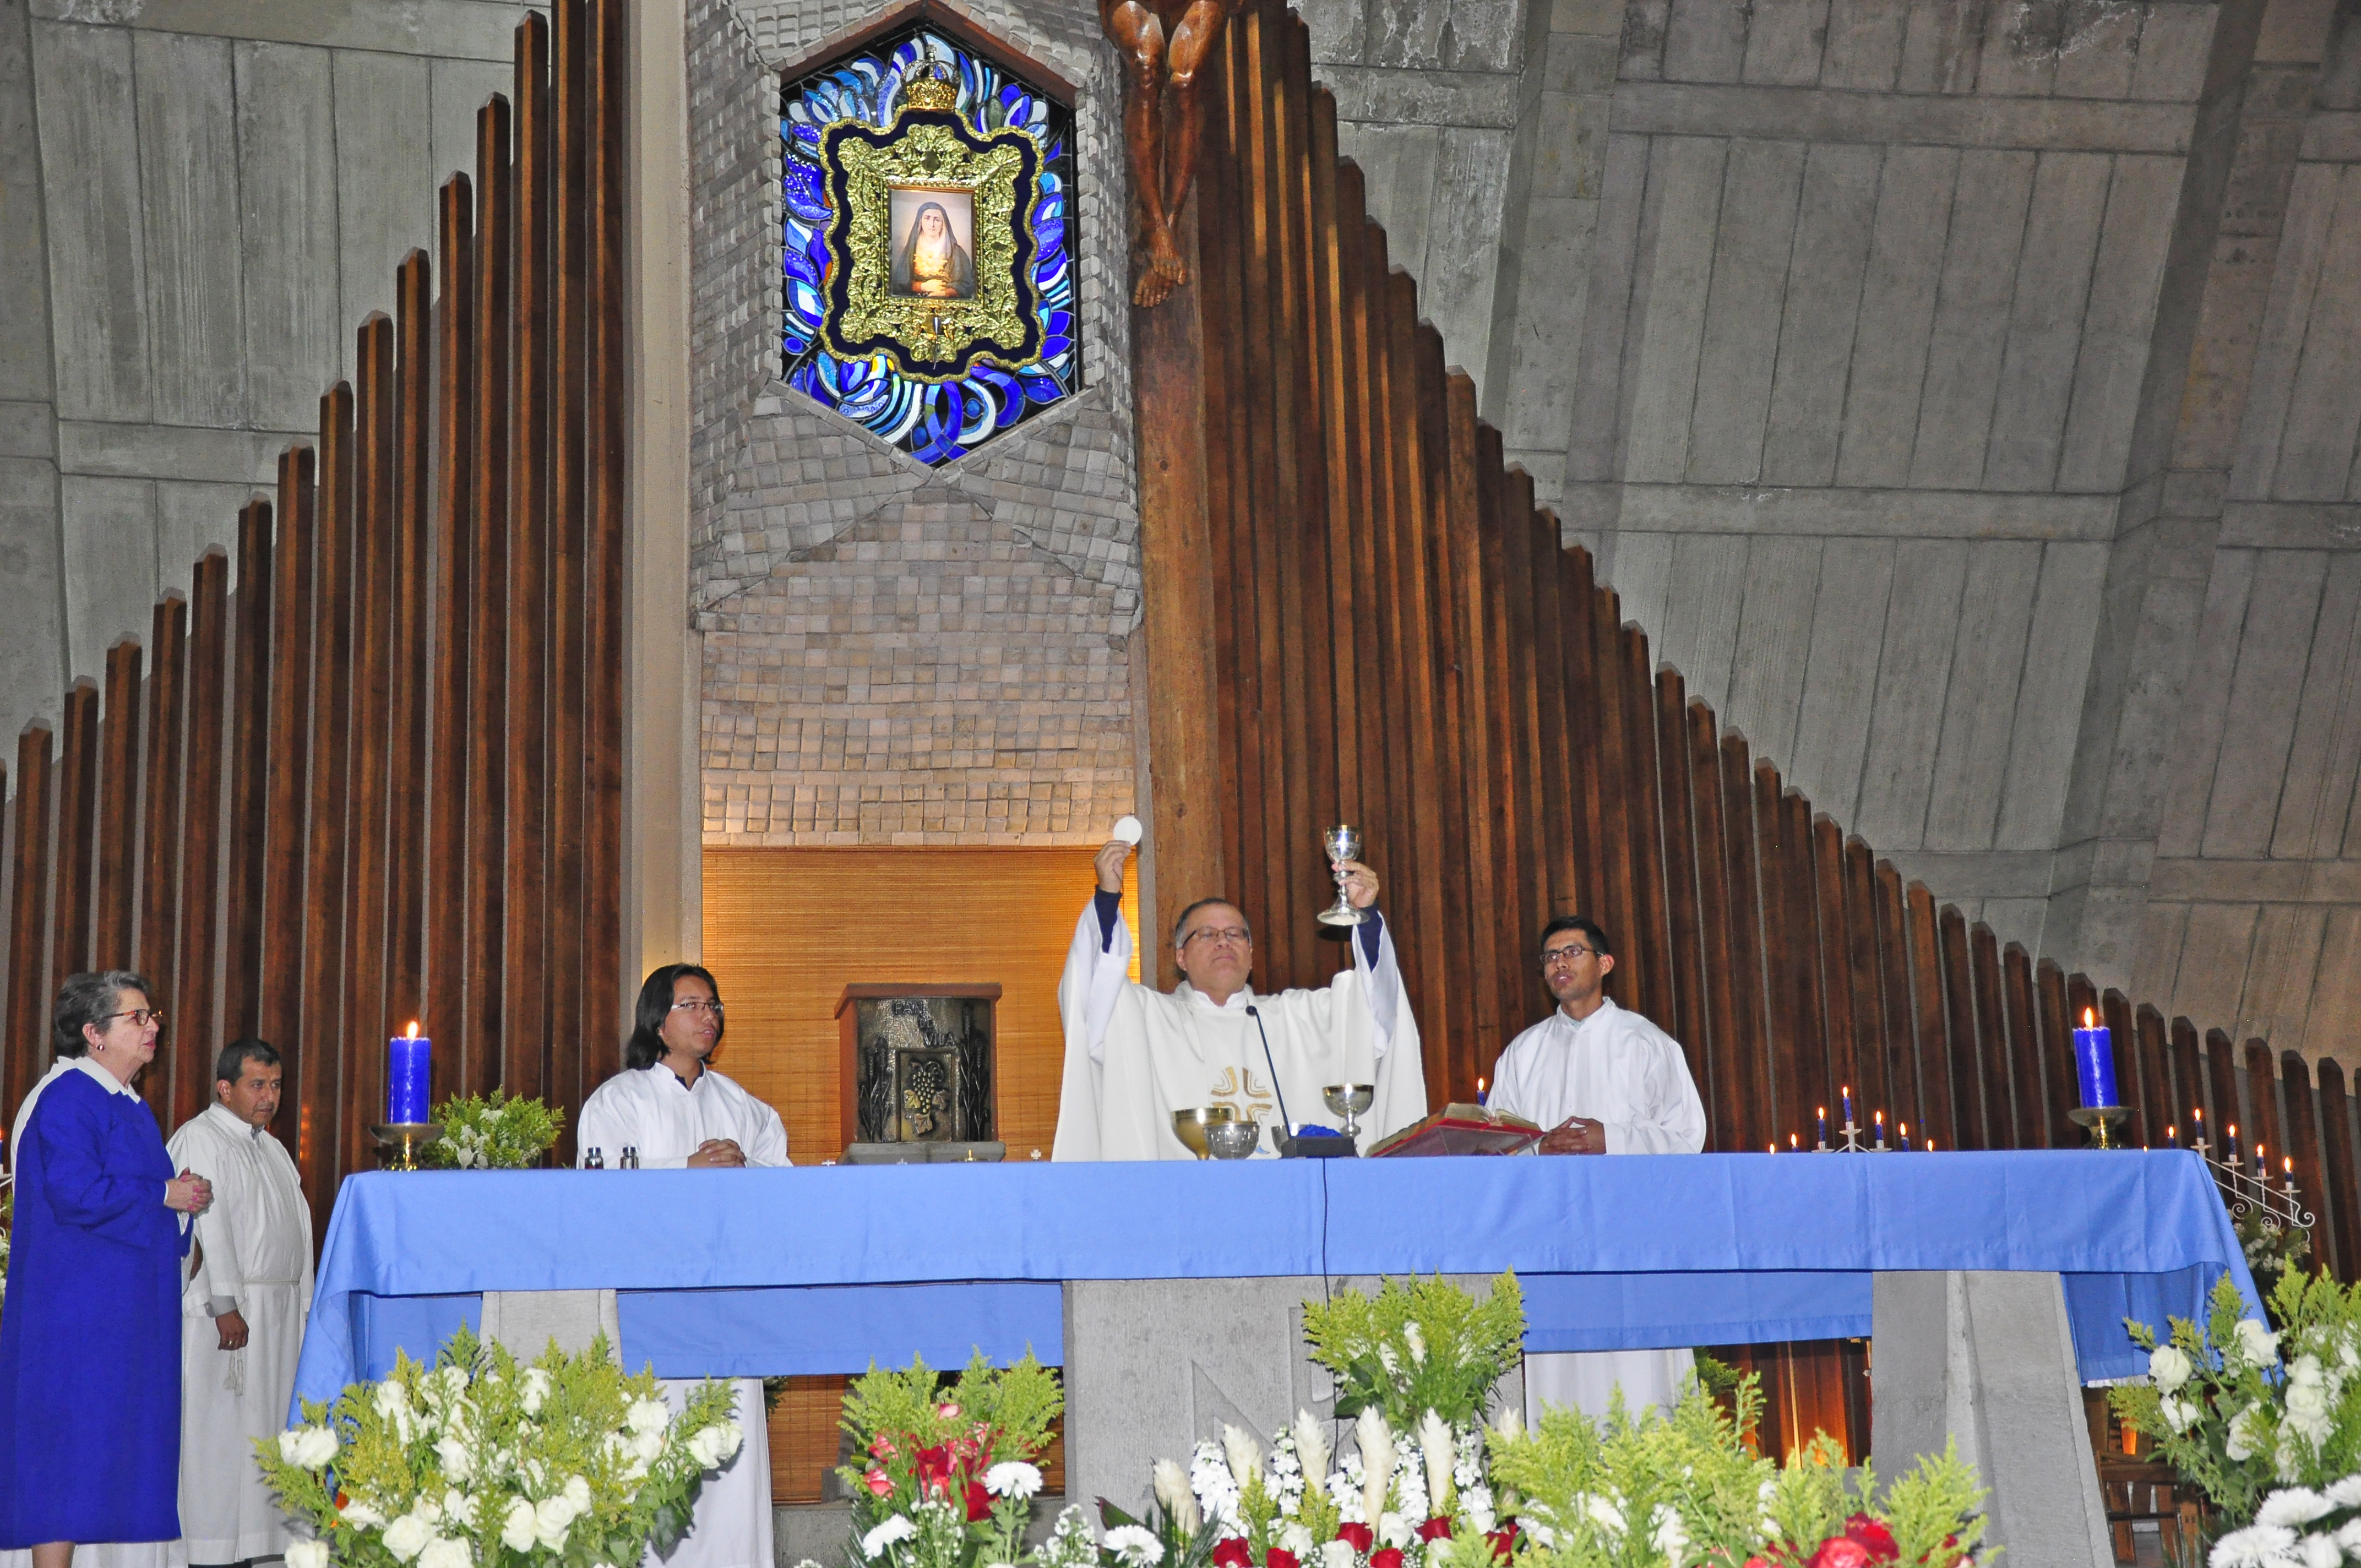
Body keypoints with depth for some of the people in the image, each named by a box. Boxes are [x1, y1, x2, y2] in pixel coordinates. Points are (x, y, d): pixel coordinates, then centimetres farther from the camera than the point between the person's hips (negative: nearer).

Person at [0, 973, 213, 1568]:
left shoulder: (132, 1107, 18)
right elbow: (75, 1192, -23)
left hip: (127, 1307, 10)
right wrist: (165, 1194, -14)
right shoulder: (66, 1099, -12)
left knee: (108, 1451, 9)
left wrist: (185, 1196, 5)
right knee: (71, 1445, -9)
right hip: (77, 1305, -10)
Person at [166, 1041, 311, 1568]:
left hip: (280, 1309, 8)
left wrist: (303, 1302, 14)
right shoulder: (200, 1139, -7)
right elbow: (208, 1225, -16)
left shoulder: (271, 1147, 20)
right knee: (222, 1427, -6)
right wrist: (224, 1305, -23)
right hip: (228, 1309, -8)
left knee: (271, 1425, 7)